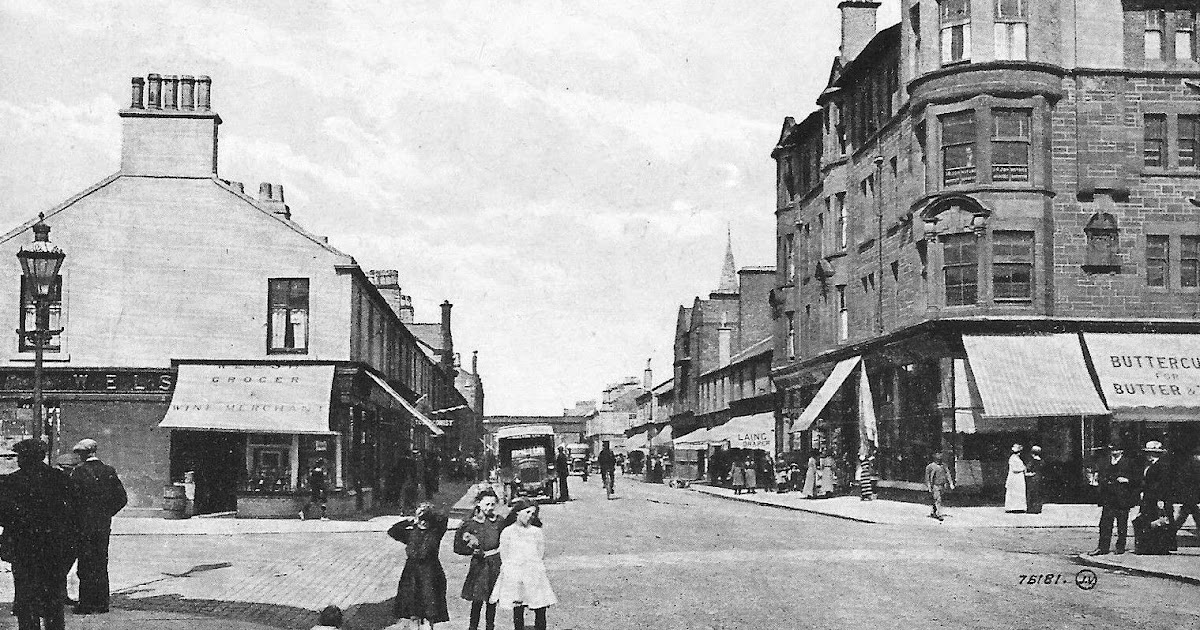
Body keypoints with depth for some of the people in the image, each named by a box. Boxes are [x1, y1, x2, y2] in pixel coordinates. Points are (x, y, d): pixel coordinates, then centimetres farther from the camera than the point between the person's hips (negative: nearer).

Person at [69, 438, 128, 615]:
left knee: (85, 564, 0)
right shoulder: (109, 471, 4)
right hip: (104, 524, 5)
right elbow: (122, 498, 4)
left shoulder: (78, 472, -10)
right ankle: (102, 603, 14)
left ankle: (86, 604, 1)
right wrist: (107, 513, 12)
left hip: (84, 523, -4)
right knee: (101, 564, 12)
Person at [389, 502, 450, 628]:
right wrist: (407, 521, 2)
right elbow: (392, 532, 4)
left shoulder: (436, 532, -3)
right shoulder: (411, 533, 8)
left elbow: (442, 519, -19)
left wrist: (427, 512, -12)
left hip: (430, 574, -4)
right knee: (414, 615, 9)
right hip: (411, 574, 4)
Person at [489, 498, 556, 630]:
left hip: (535, 575, 2)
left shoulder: (537, 532, 10)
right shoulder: (507, 532, 5)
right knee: (518, 612, 1)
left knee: (541, 611, -3)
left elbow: (541, 556, 9)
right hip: (514, 576, -2)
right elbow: (505, 559, 4)